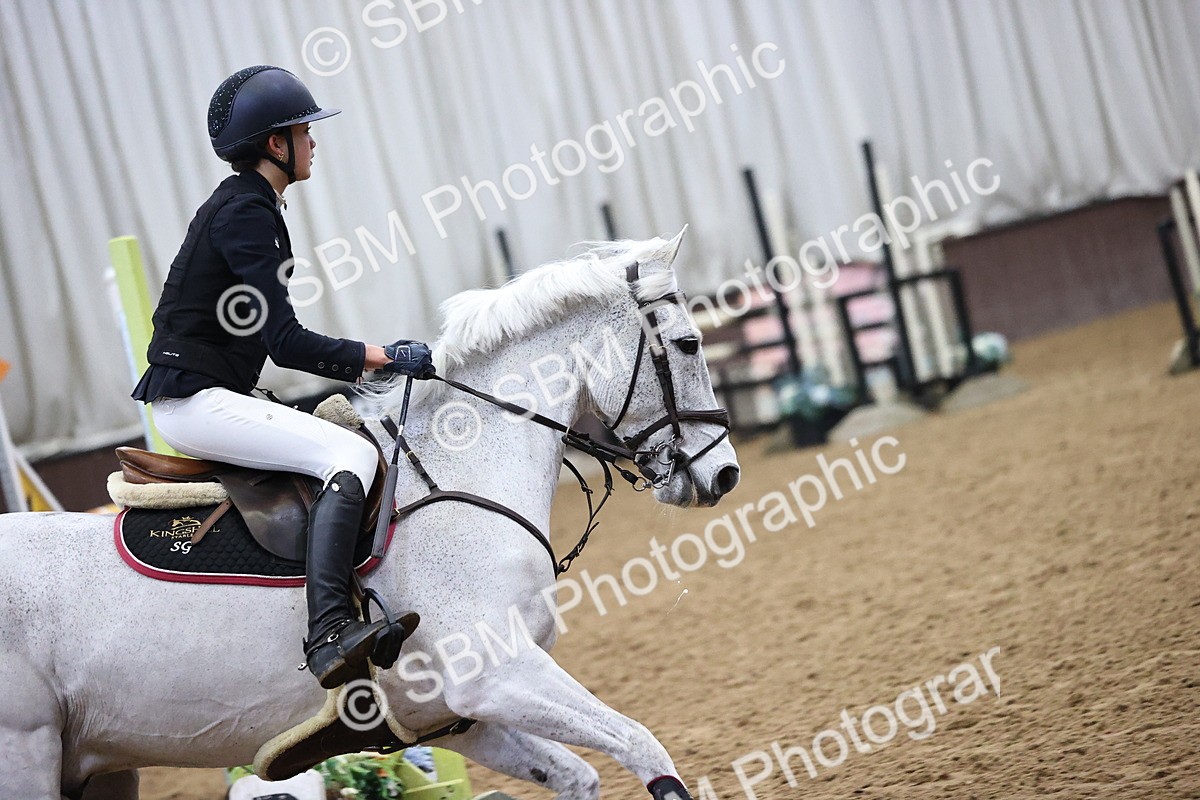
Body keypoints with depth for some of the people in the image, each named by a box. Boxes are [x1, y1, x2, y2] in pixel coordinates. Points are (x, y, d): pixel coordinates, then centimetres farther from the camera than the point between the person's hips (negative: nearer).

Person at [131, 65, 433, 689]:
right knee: (351, 455, -24)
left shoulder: (247, 206, 18)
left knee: (348, 443, 19)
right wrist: (386, 357, -16)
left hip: (201, 396, 11)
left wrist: (366, 365, 13)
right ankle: (328, 634, -36)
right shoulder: (246, 213, -14)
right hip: (195, 399, -11)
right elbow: (287, 343, -20)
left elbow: (277, 339, 20)